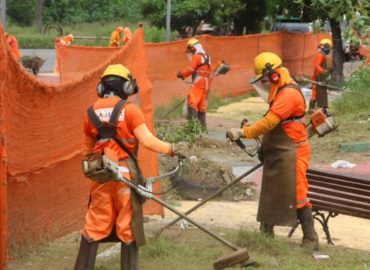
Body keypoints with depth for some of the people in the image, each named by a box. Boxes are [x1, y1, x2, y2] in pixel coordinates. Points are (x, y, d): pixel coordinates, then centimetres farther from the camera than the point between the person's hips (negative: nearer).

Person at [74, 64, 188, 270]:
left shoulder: (92, 112, 7)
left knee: (95, 226, 11)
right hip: (125, 174, -4)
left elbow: (89, 148, 15)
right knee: (128, 227, 6)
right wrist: (172, 149, -6)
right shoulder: (129, 109, -7)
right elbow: (147, 141, -14)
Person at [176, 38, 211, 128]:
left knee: (192, 101, -15)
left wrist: (181, 74, 4)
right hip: (206, 83, 9)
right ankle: (202, 124, 10)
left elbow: (190, 69, -11)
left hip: (198, 83, -9)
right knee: (202, 104, 10)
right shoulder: (206, 57, 21)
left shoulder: (197, 56, -6)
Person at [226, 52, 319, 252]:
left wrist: (242, 133, -24)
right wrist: (265, 146, 15)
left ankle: (311, 239, -3)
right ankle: (266, 233, 26)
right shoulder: (279, 93, 14)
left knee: (297, 196, -8)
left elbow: (269, 122, -25)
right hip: (277, 153, 10)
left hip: (291, 154, -10)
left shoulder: (289, 94, -20)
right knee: (270, 195, 16)